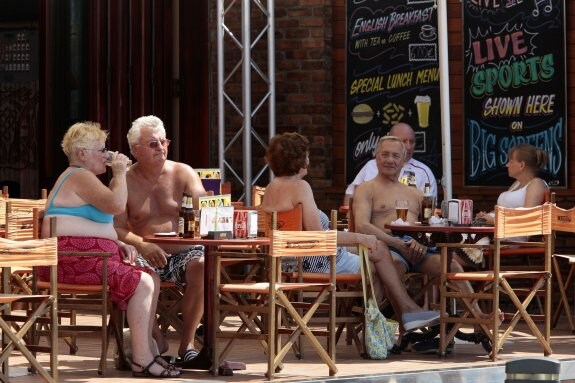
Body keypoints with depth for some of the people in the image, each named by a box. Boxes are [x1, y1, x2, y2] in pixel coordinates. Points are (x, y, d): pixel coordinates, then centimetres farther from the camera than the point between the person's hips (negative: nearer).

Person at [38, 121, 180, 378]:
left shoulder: (81, 177, 24)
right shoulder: (80, 177, -10)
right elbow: (117, 204, -23)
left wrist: (119, 244, 13)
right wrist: (120, 173, -7)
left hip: (91, 257, 11)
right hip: (74, 261, -11)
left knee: (152, 279, 6)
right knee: (141, 283, -21)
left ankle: (147, 348, 5)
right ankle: (141, 360, -21)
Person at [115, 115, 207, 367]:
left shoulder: (183, 174, 7)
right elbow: (117, 228, -6)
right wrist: (141, 244, -27)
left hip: (183, 253, 0)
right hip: (146, 257, 0)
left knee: (201, 264, -33)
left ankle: (187, 345, -23)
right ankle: (156, 340, -14)